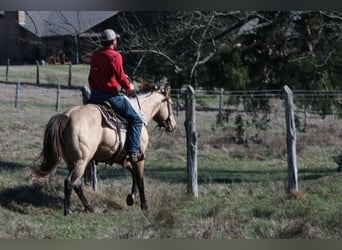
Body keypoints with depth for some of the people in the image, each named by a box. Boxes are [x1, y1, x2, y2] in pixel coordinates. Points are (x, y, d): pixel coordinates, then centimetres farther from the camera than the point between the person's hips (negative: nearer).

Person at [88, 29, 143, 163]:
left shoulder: (95, 55, 12)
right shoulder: (114, 55, -13)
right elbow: (120, 77, -18)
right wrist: (129, 87, 1)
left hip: (94, 95, 7)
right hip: (110, 95, -7)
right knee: (135, 119, 1)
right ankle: (133, 151, -9)